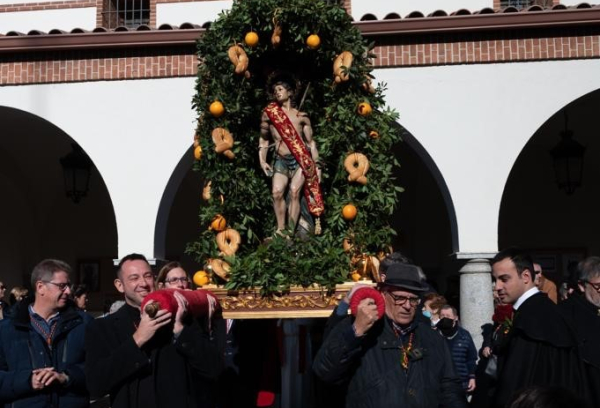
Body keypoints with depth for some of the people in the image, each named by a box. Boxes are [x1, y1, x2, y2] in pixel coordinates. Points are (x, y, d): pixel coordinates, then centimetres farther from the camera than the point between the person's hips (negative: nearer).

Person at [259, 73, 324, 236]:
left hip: (301, 160, -2)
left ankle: (291, 231, -15)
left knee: (294, 191, -18)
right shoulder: (269, 114, 8)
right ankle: (280, 230, -8)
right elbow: (264, 139, 16)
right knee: (277, 192, -16)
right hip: (281, 160, 2)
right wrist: (262, 160, 7)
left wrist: (316, 166, 4)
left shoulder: (301, 116, 4)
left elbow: (310, 142, 8)